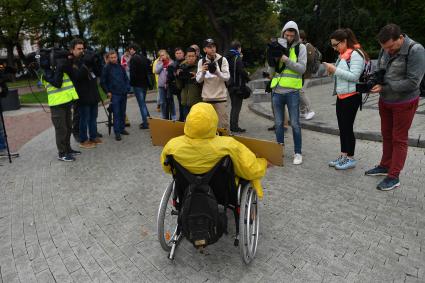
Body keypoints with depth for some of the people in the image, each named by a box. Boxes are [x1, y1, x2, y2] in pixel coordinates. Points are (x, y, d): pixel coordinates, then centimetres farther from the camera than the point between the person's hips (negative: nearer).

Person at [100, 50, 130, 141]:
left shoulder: (121, 67, 10)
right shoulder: (106, 68, -2)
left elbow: (126, 78, 16)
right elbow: (102, 82, 0)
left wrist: (127, 88, 4)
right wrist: (107, 92, -5)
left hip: (123, 93, 4)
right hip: (114, 94, -4)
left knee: (123, 112, 12)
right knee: (116, 113, -5)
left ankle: (122, 128, 24)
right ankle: (117, 132, 0)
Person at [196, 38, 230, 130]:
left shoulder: (223, 60, -3)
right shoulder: (201, 62, 4)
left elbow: (227, 77, -11)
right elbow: (198, 80, 0)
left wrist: (217, 71, -29)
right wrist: (203, 72, -21)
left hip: (220, 97, -2)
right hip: (206, 97, 2)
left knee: (223, 122, 2)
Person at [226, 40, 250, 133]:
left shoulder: (228, 57, 12)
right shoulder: (237, 58, -13)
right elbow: (241, 71, -18)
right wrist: (247, 76, 0)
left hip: (231, 85, 8)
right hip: (238, 85, -8)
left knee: (234, 106, 16)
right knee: (237, 106, -4)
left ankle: (232, 125, 21)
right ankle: (235, 127, -1)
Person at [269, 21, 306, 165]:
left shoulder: (300, 47, 3)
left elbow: (302, 68, -9)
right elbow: (271, 72, 8)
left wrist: (287, 60, -18)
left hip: (292, 91, -3)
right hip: (277, 90, 3)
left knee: (295, 124, 1)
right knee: (278, 123, 10)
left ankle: (298, 153, 12)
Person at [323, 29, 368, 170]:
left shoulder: (355, 54, -13)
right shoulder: (343, 55, 13)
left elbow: (354, 76, -21)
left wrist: (335, 70, -21)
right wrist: (332, 71, -1)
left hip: (351, 97, -9)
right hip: (341, 96, 9)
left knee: (347, 127, -1)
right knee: (342, 127, 12)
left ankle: (351, 159, 12)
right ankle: (343, 156, 23)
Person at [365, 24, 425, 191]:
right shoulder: (385, 49, -3)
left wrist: (384, 88, -25)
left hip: (404, 103, -6)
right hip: (385, 101, 6)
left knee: (399, 139, 2)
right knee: (387, 135, 16)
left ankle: (394, 177, 12)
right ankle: (385, 167, 32)